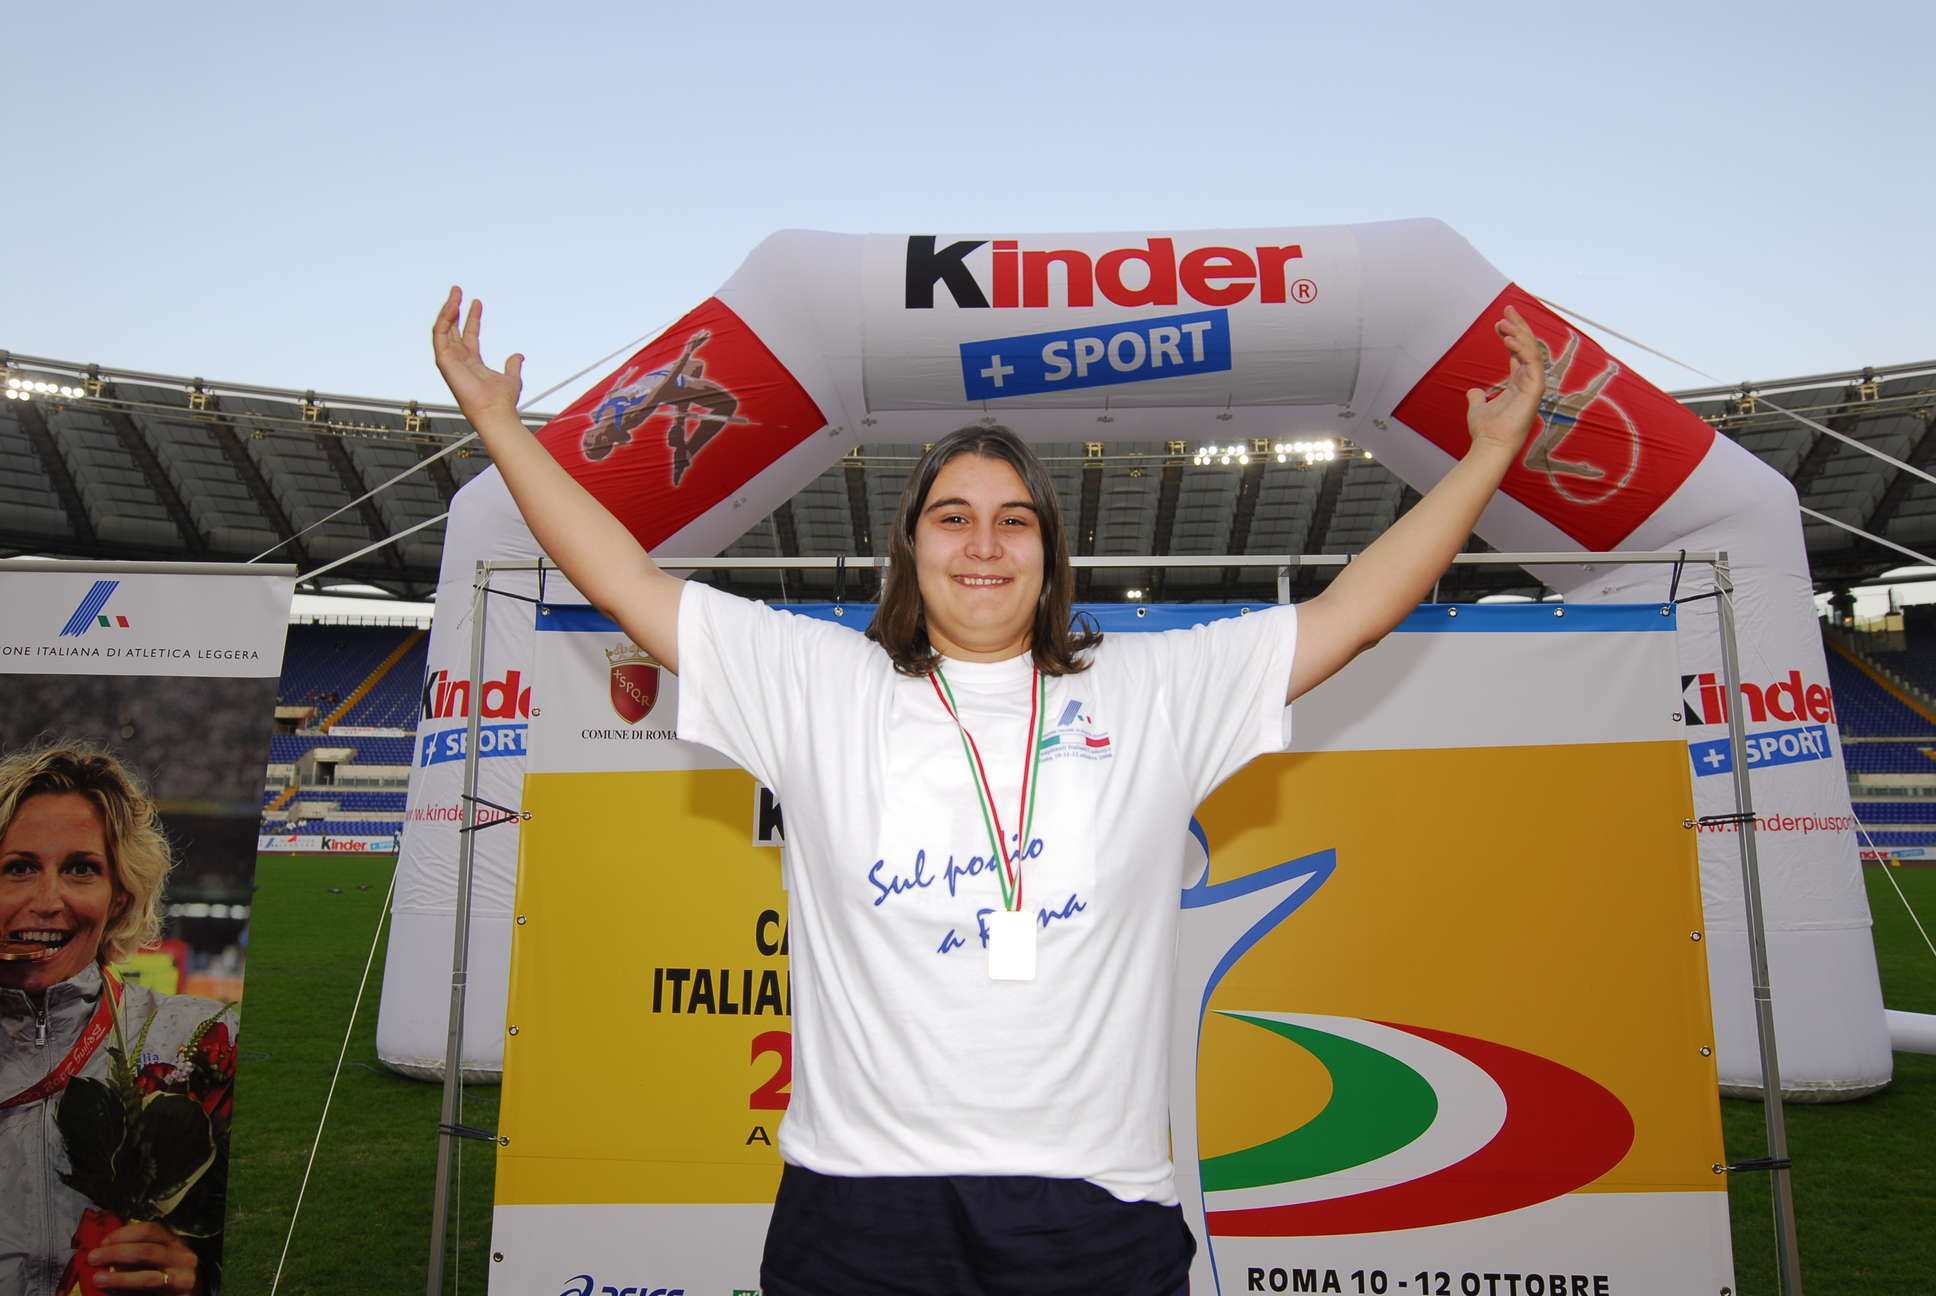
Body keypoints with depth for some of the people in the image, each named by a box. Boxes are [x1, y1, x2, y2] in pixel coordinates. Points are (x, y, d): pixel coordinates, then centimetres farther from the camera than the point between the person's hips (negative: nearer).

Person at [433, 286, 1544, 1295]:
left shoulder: (1156, 692, 6)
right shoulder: (820, 686, 4)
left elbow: (1350, 612, 8)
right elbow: (628, 580, 6)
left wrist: (1492, 452, 9)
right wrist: (499, 422, 7)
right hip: (861, 1207, 0)